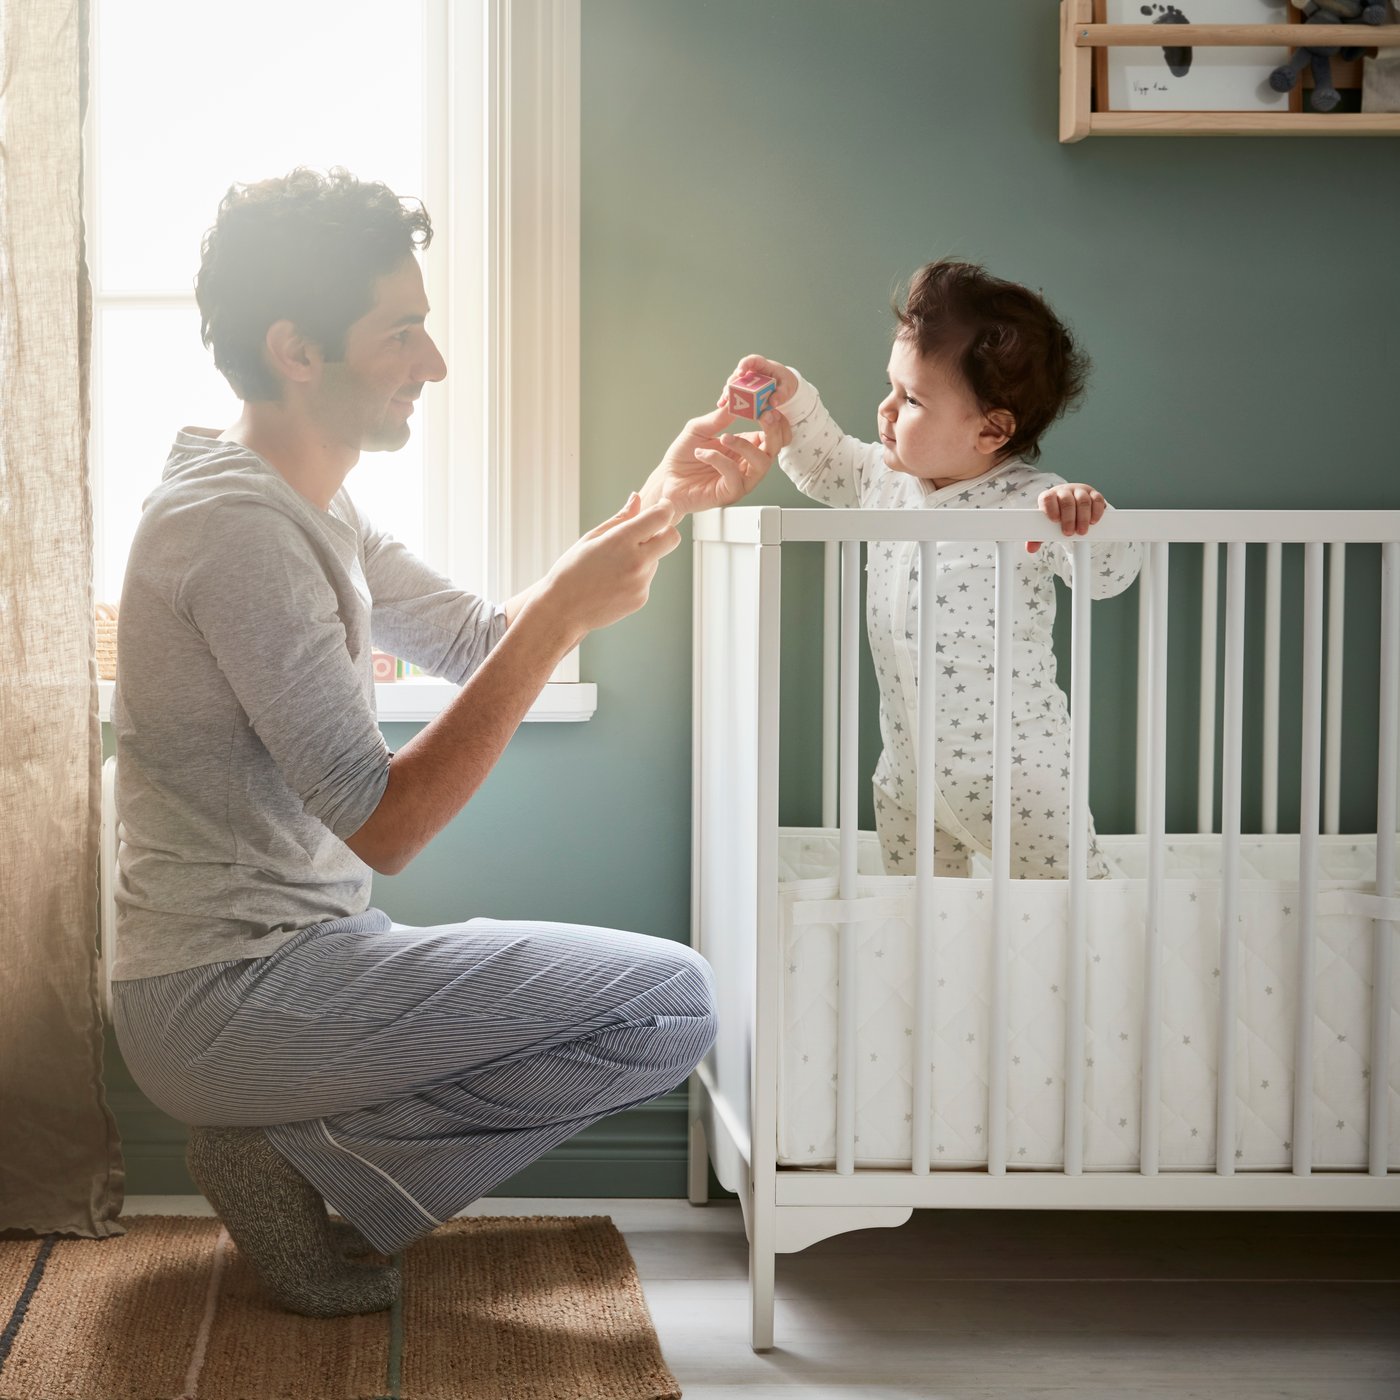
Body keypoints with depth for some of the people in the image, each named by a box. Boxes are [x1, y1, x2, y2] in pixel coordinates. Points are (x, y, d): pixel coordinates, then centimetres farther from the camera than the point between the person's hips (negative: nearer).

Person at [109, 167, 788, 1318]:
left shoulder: (306, 507, 12)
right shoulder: (237, 526, -21)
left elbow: (480, 640, 14)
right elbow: (380, 826, -23)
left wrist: (661, 502, 4)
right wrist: (562, 616, -23)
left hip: (277, 956, 10)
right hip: (229, 997, -10)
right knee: (672, 1005, -14)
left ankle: (295, 1146, 11)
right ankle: (299, 1148, -7)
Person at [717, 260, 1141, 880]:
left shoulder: (1029, 503, -19)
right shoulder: (887, 478, 1)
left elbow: (1109, 576, -25)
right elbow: (825, 465, 20)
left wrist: (1084, 514, -44)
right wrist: (792, 399, 6)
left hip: (1014, 770, -6)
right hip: (908, 765, 6)